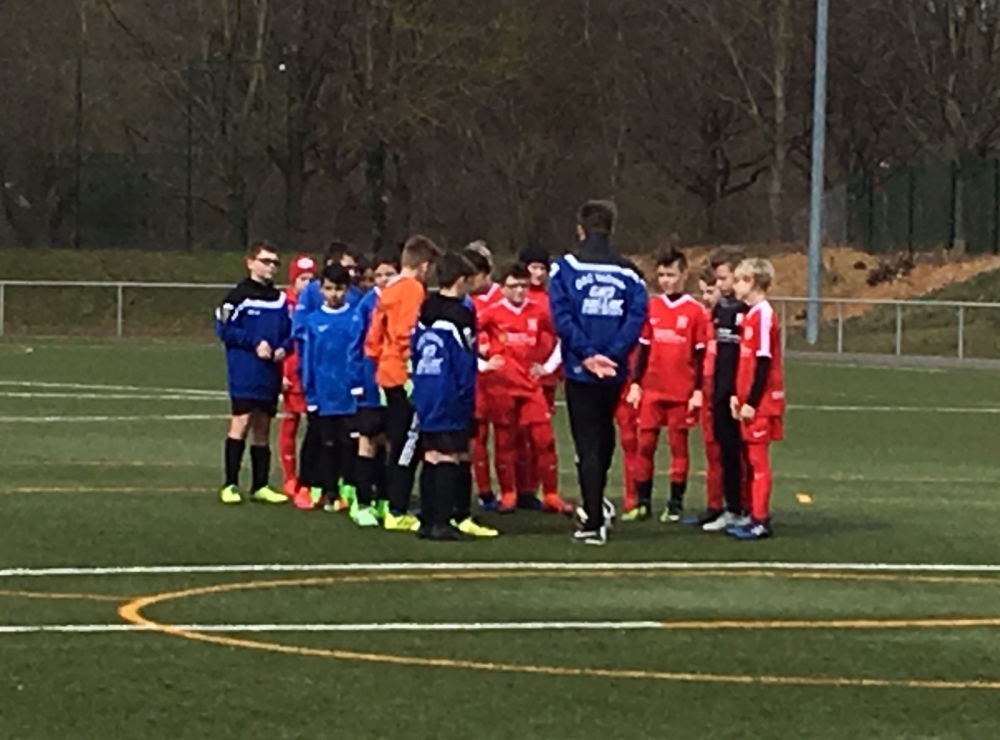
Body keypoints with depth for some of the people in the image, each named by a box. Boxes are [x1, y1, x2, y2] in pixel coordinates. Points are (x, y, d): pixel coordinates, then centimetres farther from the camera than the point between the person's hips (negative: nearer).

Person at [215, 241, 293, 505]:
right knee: (241, 422, -9)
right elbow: (224, 328, -9)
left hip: (270, 373, 5)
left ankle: (260, 486, 15)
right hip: (244, 372, -5)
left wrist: (283, 348, -5)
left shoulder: (280, 299, 10)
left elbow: (290, 331, 15)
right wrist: (255, 343, -14)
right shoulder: (239, 295, -5)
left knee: (263, 427, 10)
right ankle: (230, 485, -5)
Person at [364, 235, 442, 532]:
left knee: (399, 444, 15)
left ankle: (394, 507, 20)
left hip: (388, 374, 9)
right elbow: (409, 332, -21)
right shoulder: (414, 289, -11)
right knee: (408, 444, -5)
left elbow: (374, 336, 17)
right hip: (406, 374, -9)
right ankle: (398, 513, -5)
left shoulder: (389, 290, 15)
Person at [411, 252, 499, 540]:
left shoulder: (424, 315, 12)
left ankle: (428, 520, 14)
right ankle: (442, 522, -10)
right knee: (450, 459, -6)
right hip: (451, 403, -8)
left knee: (431, 457, 12)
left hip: (425, 398, 8)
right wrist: (468, 399, -6)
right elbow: (465, 364, -13)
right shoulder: (459, 316, -12)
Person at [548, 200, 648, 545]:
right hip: (614, 373, 3)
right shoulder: (627, 272, 4)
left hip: (581, 371, -3)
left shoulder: (565, 268, -3)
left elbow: (562, 316, -14)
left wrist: (587, 354, -14)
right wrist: (612, 355, -13)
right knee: (604, 436, 22)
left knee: (587, 443, -1)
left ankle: (595, 522, -8)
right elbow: (637, 316, -8)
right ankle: (595, 506, 34)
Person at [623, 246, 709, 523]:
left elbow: (700, 354, -2)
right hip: (652, 389, 3)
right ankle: (642, 502, 11)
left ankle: (675, 505, 10)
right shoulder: (651, 308, 7)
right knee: (645, 444, 4)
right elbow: (644, 348, 11)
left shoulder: (695, 311, -3)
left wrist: (698, 391, -6)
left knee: (678, 445, 3)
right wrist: (636, 383, 6)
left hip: (682, 392, -3)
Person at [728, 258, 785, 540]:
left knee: (758, 459, -6)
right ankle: (756, 516, 17)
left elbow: (764, 363, -18)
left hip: (761, 403, -9)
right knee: (752, 459, 12)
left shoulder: (763, 315, -14)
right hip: (750, 401, 9)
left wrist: (752, 402, -18)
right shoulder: (752, 314, 14)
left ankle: (761, 521, -4)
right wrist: (738, 396, 12)